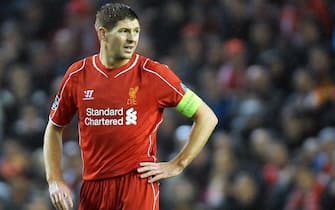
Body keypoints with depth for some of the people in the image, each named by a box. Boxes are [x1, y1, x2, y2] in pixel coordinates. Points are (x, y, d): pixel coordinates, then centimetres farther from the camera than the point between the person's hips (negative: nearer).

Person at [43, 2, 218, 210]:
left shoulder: (153, 74, -4)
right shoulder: (77, 74, 5)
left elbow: (207, 117, 0)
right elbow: (54, 128, 17)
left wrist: (177, 165, -3)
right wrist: (55, 180, 7)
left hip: (139, 183, -4)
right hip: (92, 187, 4)